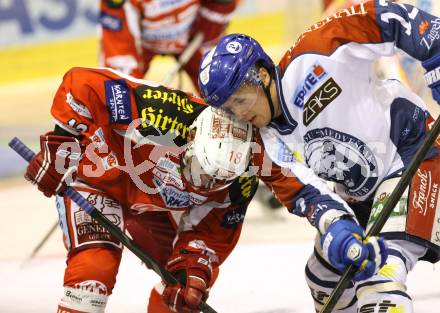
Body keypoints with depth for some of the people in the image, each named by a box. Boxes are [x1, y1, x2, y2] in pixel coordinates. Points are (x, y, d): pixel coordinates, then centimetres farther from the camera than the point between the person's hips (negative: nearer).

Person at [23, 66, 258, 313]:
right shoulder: (161, 119, -41)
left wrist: (194, 273, -30)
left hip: (153, 205, 6)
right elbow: (81, 83, -38)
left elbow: (210, 235, -11)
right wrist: (58, 148, -32)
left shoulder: (240, 182, -23)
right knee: (95, 268, -25)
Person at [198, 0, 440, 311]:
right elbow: (306, 192, -17)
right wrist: (338, 229, -37)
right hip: (360, 195, 9)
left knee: (380, 268, -24)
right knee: (324, 274, 17)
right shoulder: (266, 147, -4)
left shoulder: (309, 60, -20)